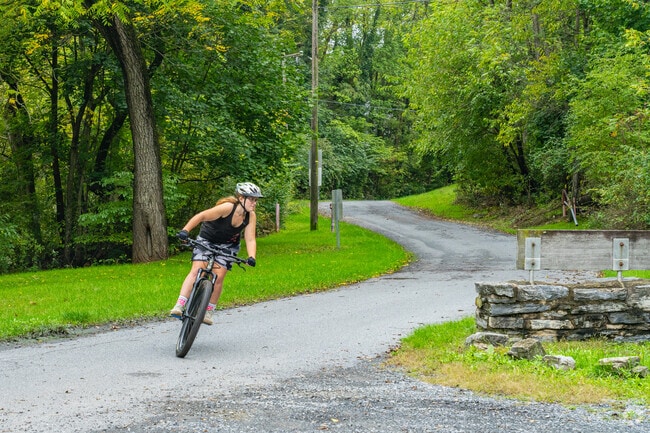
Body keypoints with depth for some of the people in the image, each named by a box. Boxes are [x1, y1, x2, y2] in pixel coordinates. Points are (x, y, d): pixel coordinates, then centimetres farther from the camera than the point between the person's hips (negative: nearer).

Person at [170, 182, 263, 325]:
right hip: (207, 239, -3)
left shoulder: (250, 216, -18)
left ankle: (209, 312, 4)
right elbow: (201, 216, -32)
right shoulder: (228, 207, -32)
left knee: (218, 277, -9)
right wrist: (185, 230, -43)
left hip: (227, 245, 3)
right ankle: (179, 306, -21)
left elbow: (250, 239, -19)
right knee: (196, 271, -16)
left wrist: (251, 257, -36)